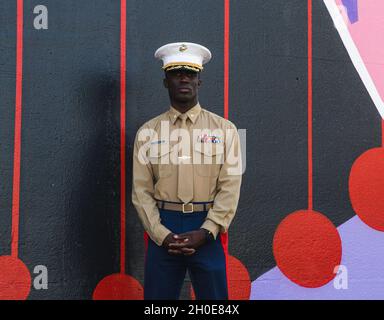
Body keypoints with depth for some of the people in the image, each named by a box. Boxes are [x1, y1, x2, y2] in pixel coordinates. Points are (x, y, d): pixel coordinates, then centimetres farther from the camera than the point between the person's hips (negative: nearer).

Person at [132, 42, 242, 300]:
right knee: (158, 295, 7)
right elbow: (141, 191, 2)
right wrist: (161, 234, -9)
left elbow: (230, 188, -4)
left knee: (213, 295, 7)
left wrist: (205, 232, -13)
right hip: (162, 229, 1)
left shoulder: (225, 129, 2)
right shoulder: (148, 132, 5)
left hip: (207, 230, 0)